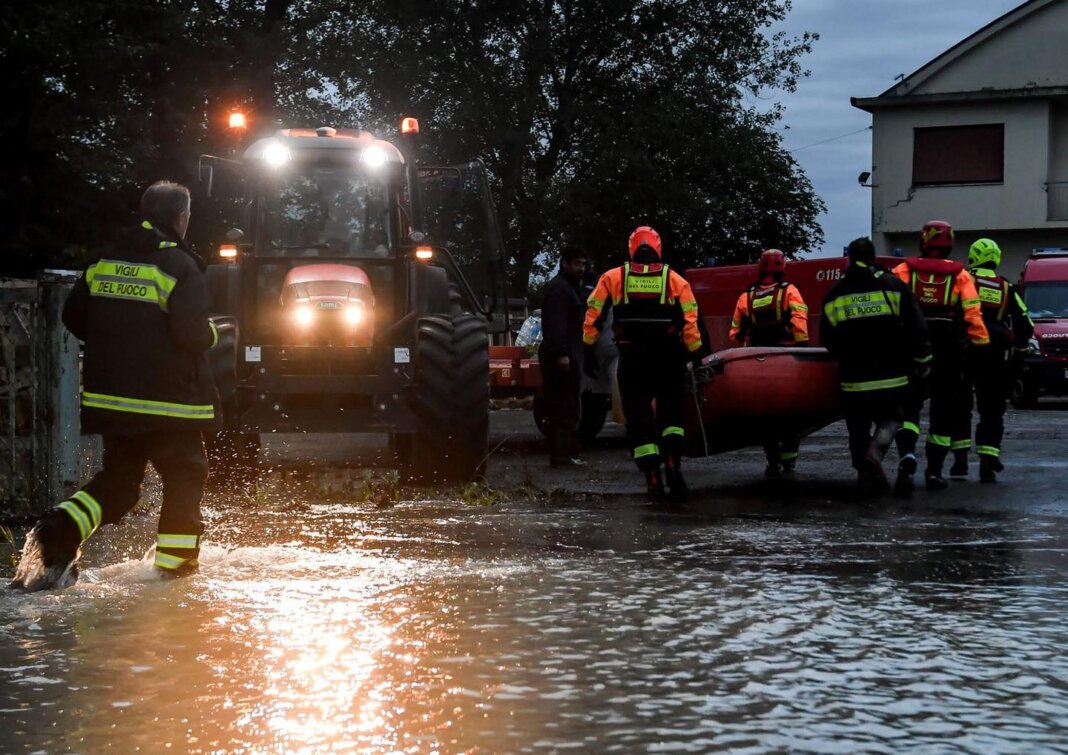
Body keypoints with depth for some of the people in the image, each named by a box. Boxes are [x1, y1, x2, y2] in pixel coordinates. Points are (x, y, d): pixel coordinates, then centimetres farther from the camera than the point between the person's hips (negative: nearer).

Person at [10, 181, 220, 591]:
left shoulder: (104, 262, 7)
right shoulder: (180, 266, -12)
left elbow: (73, 317, 12)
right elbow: (192, 333, -20)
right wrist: (211, 334, 2)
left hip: (110, 397, 6)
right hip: (169, 401, -6)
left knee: (117, 477, 16)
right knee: (185, 474, 10)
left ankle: (61, 529, -7)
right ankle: (175, 560, 10)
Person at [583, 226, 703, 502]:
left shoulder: (613, 278, 5)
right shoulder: (675, 280, 4)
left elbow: (593, 315, 0)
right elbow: (691, 321, -3)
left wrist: (588, 349, 6)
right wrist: (696, 355, 3)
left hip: (631, 360, 0)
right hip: (668, 360, 0)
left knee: (639, 419, 6)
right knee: (671, 412, 15)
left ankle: (653, 479, -1)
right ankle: (672, 462, -9)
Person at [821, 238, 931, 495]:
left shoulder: (834, 295, 4)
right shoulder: (894, 287, -3)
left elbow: (827, 339, 11)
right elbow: (916, 328, -4)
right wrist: (921, 361, 7)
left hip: (853, 378, 1)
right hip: (891, 376, -1)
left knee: (858, 428, 12)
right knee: (890, 418, 12)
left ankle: (866, 476, 7)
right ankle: (876, 450, -15)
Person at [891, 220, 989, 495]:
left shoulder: (904, 270, 1)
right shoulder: (960, 275, 2)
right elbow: (973, 315, -3)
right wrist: (983, 346, 1)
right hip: (948, 351, 0)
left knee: (908, 405, 6)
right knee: (943, 410, 11)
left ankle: (907, 455, -20)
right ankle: (934, 471, 12)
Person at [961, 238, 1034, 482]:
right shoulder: (1006, 289, 11)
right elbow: (1025, 326, 10)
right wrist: (1018, 351, 22)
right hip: (994, 358, 2)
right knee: (991, 412, 7)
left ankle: (960, 459, 7)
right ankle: (987, 464, -3)